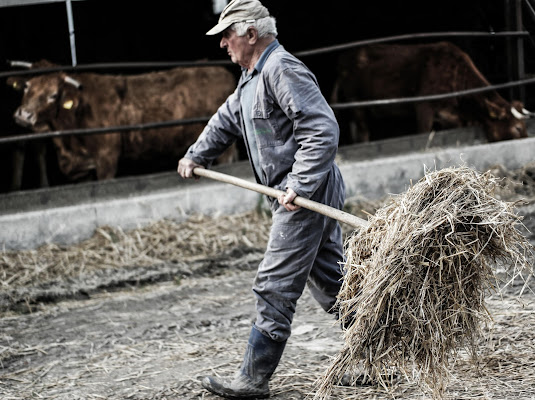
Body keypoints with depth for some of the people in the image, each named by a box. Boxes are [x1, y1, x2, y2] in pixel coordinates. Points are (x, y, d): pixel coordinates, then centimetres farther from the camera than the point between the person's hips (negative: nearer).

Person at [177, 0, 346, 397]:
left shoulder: (283, 70, -17)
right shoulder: (252, 77, 17)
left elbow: (323, 130, -24)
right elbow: (227, 119, 33)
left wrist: (300, 186, -26)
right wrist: (197, 156, 25)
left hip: (308, 196, -11)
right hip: (300, 197, 11)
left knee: (275, 287, -6)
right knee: (330, 282, 14)